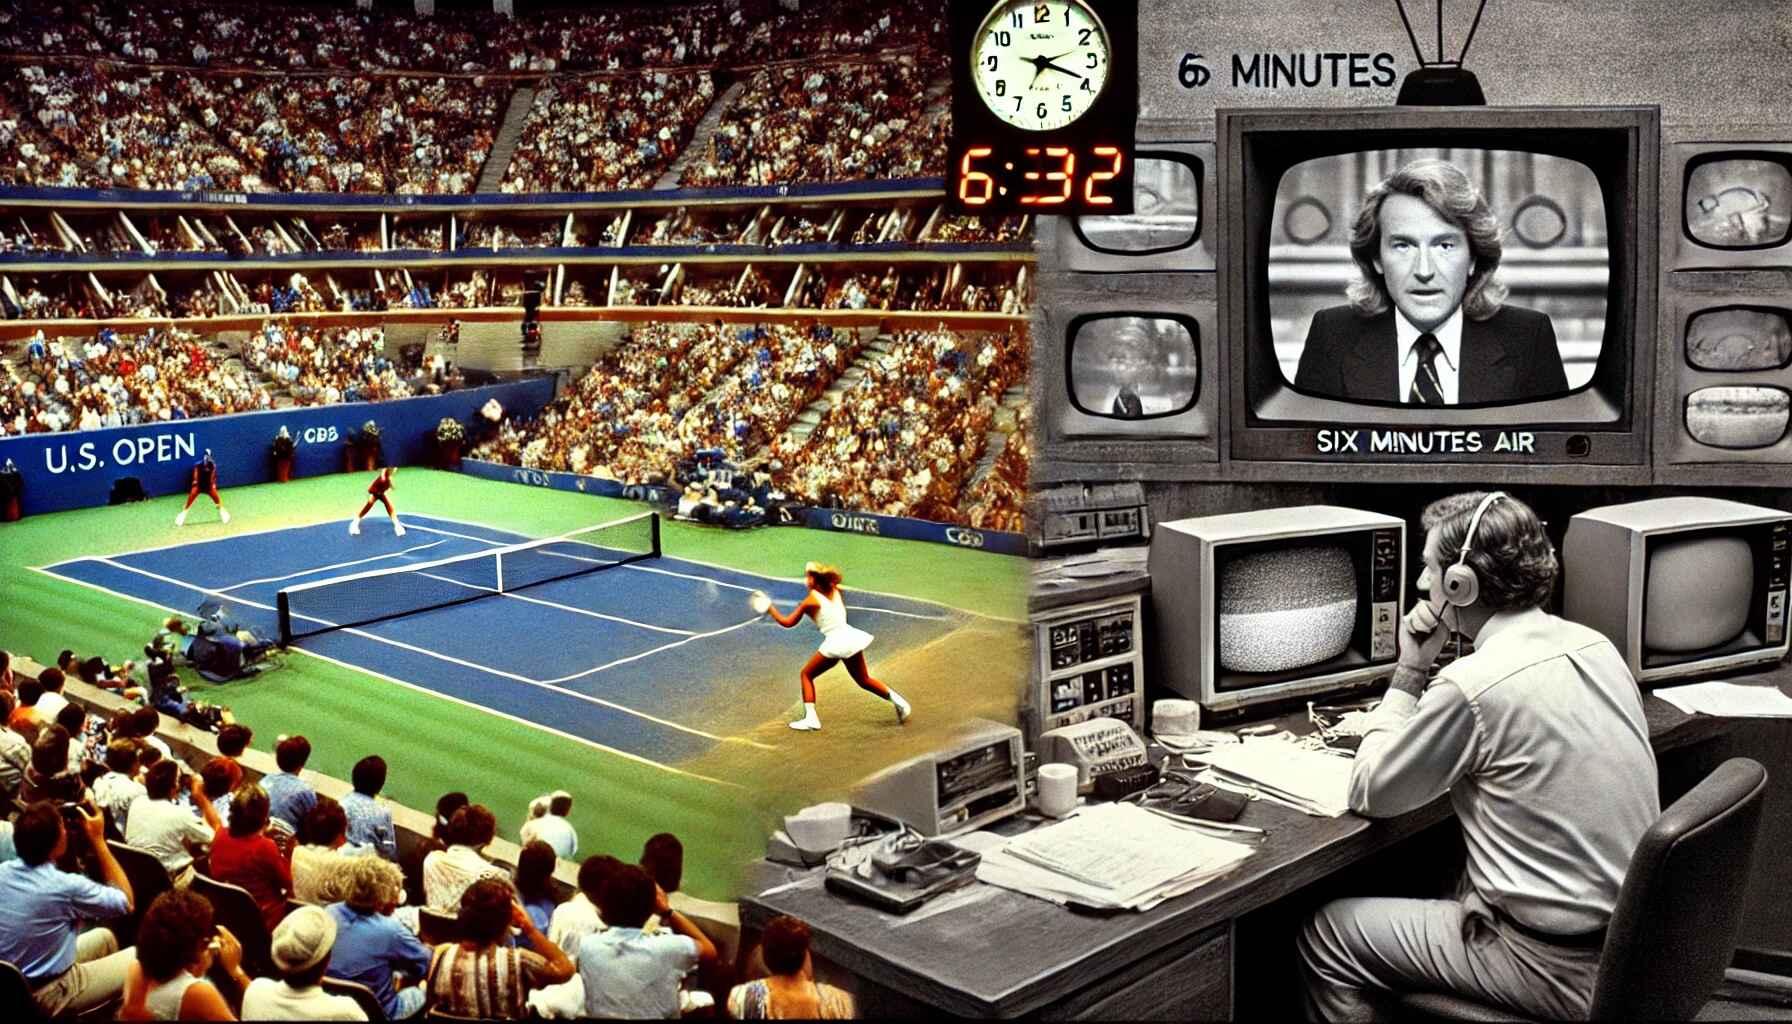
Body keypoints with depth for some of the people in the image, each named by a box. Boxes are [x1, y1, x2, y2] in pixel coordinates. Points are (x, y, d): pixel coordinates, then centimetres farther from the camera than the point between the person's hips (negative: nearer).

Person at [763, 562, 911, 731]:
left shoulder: (811, 600, -5)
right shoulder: (836, 592, 11)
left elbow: (787, 622, 2)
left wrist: (770, 609, 14)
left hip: (835, 643, -6)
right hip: (851, 637, 6)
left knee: (807, 674, 11)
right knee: (864, 680, 22)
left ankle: (810, 718, 1)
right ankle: (898, 702, 13)